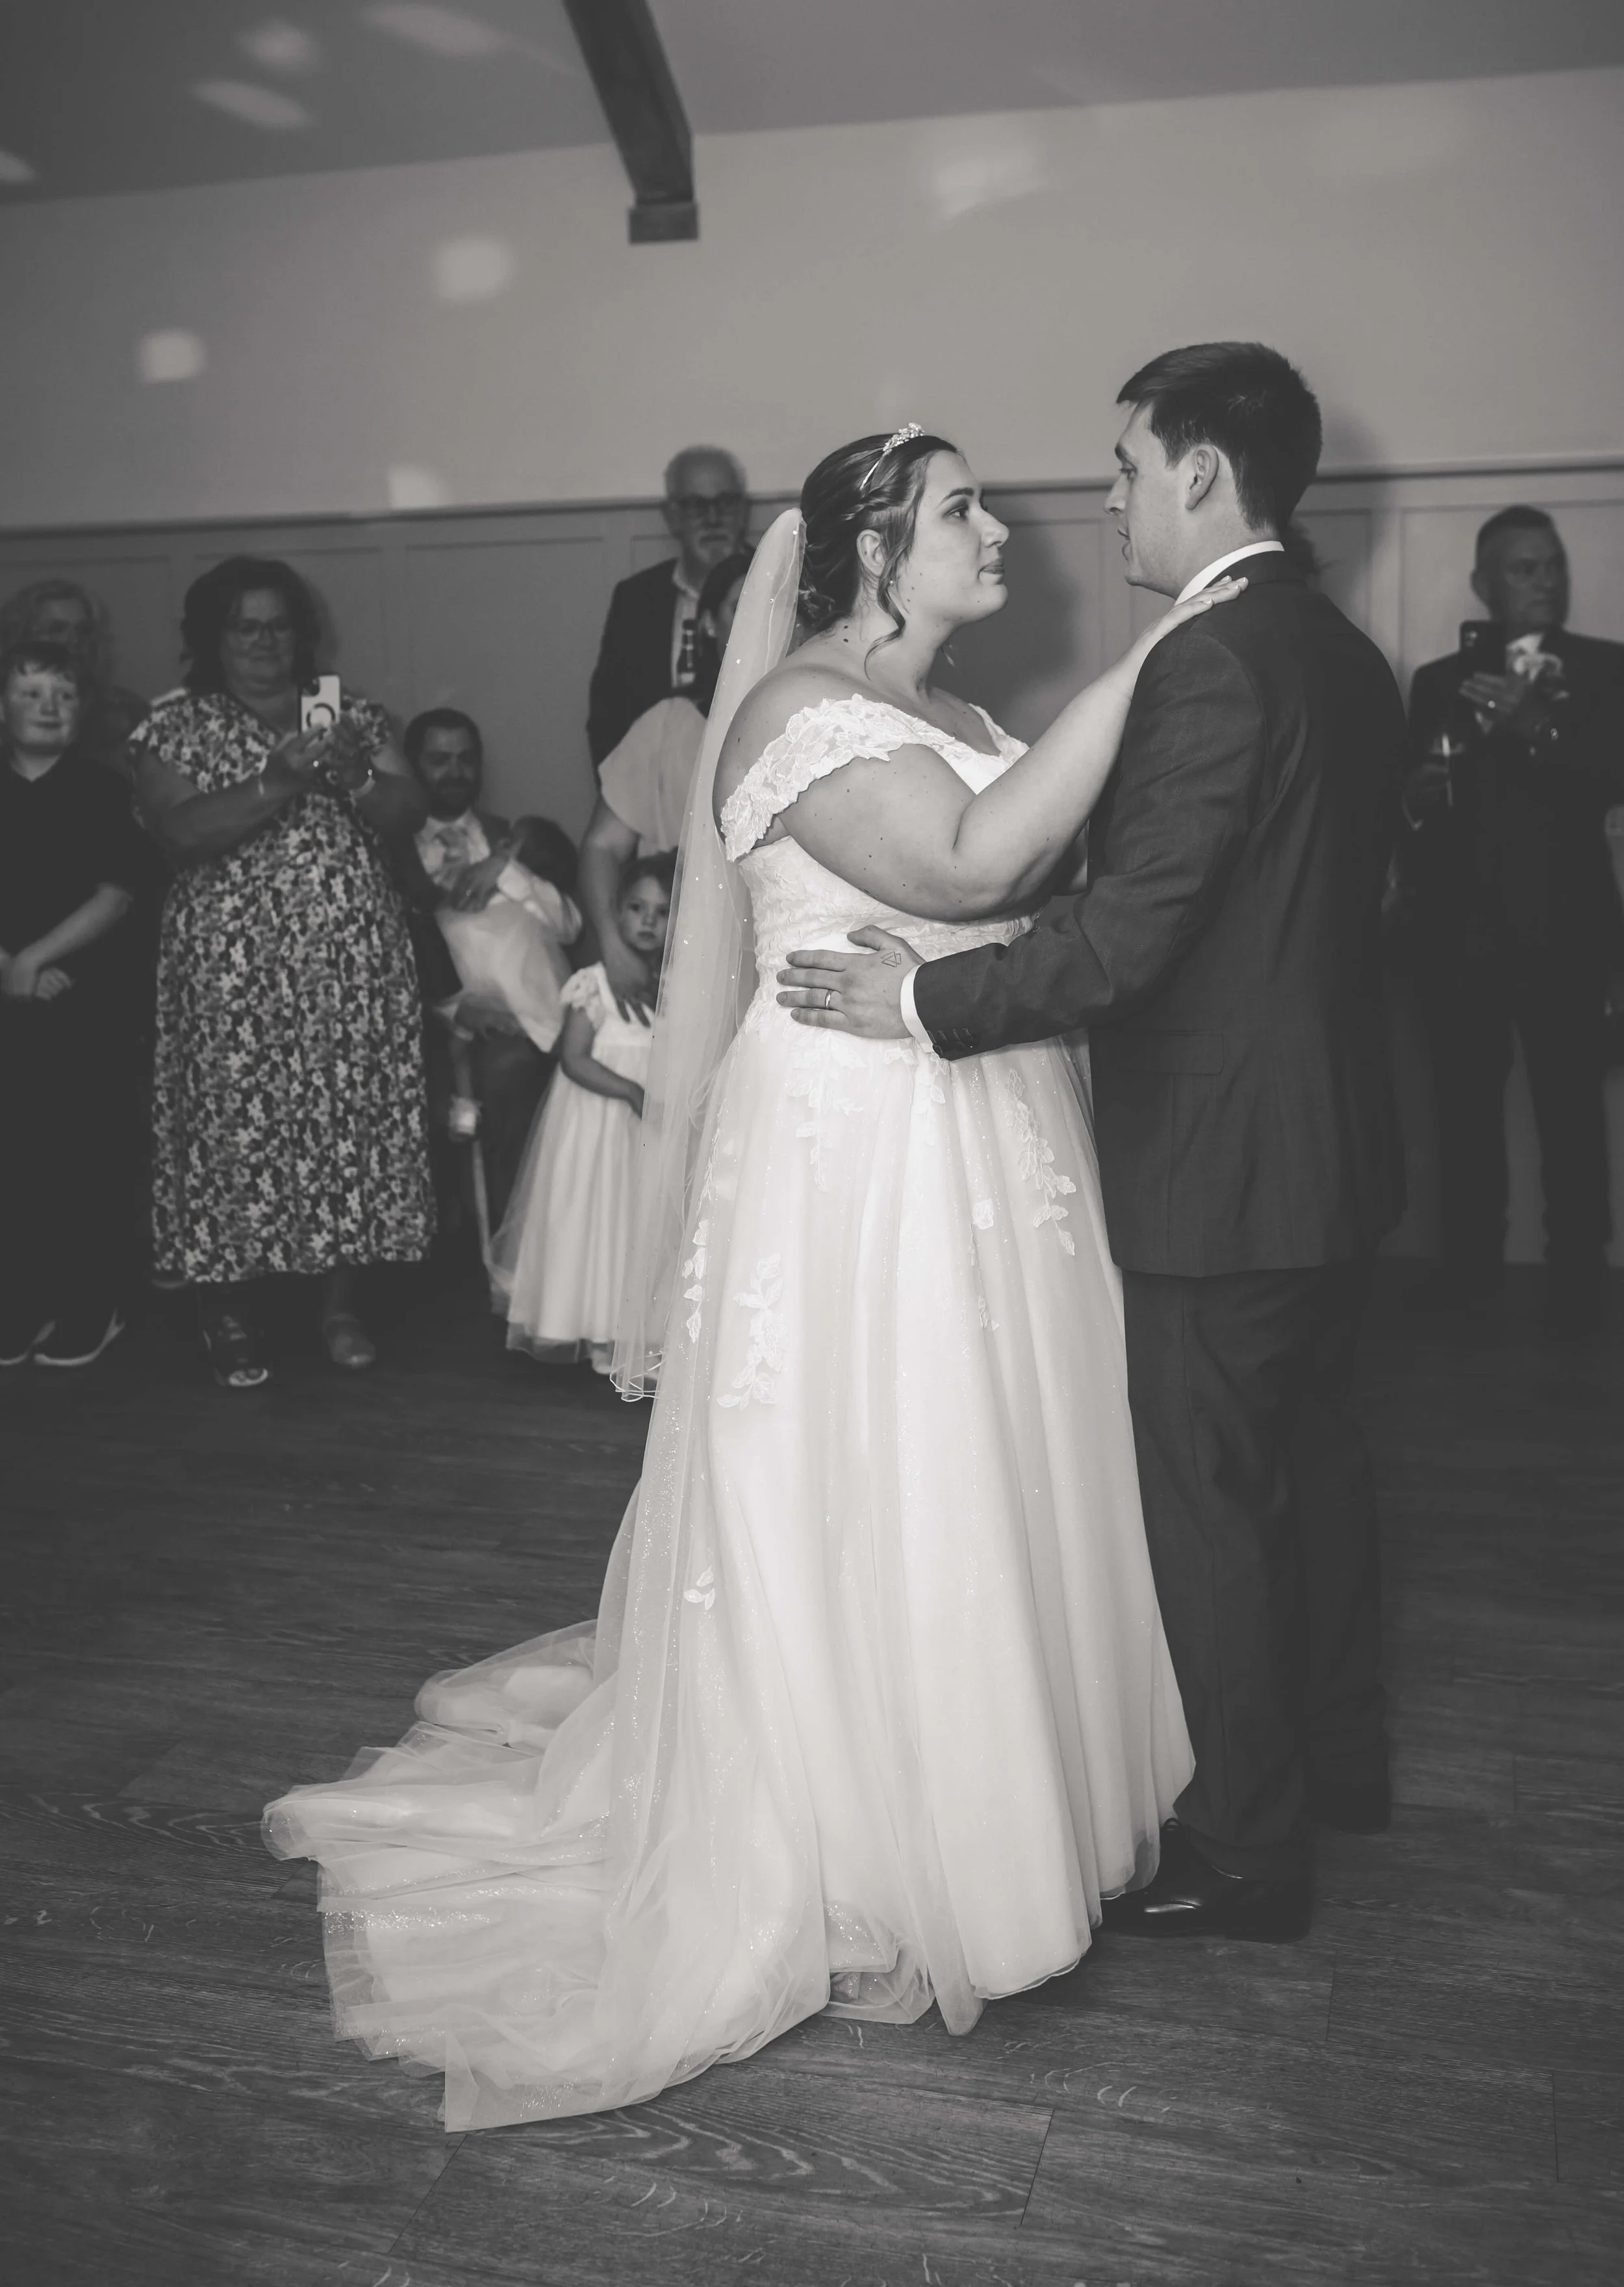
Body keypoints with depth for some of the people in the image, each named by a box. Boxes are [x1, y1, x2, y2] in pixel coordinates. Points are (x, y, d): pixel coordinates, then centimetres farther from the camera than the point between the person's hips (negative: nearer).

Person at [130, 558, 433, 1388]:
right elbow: (181, 831, -12)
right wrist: (280, 780, -21)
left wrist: (356, 774, -13)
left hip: (352, 962, 3)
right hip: (233, 969, -3)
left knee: (350, 1119, 2)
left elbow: (408, 814, 6)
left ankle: (341, 1303, 15)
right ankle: (229, 1314, 9)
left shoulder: (349, 711, 13)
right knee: (235, 1125, -4)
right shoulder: (177, 722, 3)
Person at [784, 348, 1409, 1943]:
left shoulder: (1209, 665, -20)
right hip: (1332, 1147, 10)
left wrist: (925, 1002, -17)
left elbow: (1130, 930, -25)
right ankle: (1333, 1761, 40)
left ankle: (1246, 1848, 18)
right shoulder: (1349, 658, 9)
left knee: (1208, 1505, 3)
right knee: (1308, 1457, 22)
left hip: (1220, 1167, -9)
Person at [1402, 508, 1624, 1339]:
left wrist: (1535, 727, -26)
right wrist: (1418, 803, -16)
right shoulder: (1440, 681, 12)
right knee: (1464, 1105, 4)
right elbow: (1412, 802, 7)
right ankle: (1467, 1262, 14)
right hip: (1460, 930, 2)